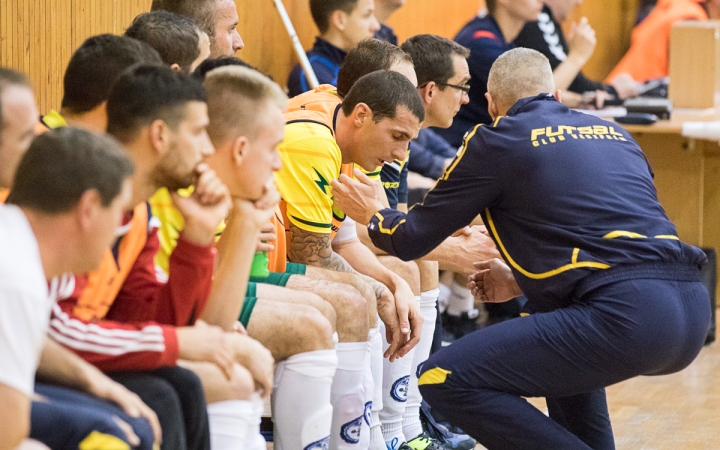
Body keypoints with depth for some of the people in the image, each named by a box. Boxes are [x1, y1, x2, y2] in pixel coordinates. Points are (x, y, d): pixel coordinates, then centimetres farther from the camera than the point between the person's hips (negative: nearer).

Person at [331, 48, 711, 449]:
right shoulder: (614, 133, 25)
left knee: (446, 380, -1)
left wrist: (374, 215, 35)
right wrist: (523, 281, 43)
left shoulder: (497, 140, 8)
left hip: (626, 317, -8)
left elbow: (413, 240, 14)